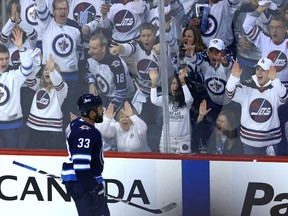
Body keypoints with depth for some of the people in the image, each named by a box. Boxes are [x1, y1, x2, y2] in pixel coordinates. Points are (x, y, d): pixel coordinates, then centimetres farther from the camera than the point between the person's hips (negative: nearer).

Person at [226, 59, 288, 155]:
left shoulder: (275, 90, -6)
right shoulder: (246, 89, -3)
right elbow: (231, 93, -18)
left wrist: (274, 79, -44)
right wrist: (234, 77, -38)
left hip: (270, 142, -1)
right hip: (250, 141, 1)